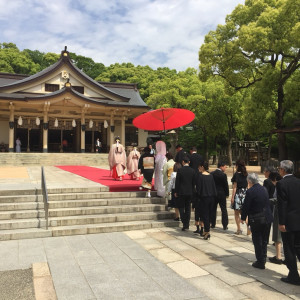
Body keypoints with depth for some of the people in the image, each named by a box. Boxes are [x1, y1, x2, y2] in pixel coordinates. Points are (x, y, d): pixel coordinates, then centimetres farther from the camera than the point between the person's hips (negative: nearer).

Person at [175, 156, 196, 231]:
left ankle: (184, 224, -6)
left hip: (181, 192, -4)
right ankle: (187, 224, 14)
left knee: (181, 207, 5)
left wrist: (176, 192, 0)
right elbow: (194, 183, 7)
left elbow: (177, 182, -9)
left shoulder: (180, 170, -11)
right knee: (188, 208, 11)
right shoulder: (192, 171, 1)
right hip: (190, 192, 4)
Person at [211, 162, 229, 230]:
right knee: (224, 210, 5)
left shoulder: (211, 174, -1)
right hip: (222, 194, -3)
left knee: (213, 209, 13)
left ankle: (213, 224, 18)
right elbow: (226, 185, -9)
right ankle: (225, 225, 6)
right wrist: (227, 194, 4)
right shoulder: (223, 175, -14)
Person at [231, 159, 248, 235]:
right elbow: (248, 185, 11)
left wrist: (232, 196, -8)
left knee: (237, 213, 6)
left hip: (238, 194, -6)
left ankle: (239, 229, 7)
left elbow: (235, 187, -11)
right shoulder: (246, 174, 6)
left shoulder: (236, 174, -11)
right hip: (245, 193, 6)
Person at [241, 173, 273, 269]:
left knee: (257, 241, 6)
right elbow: (267, 203, 11)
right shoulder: (264, 189, 4)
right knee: (264, 240, 19)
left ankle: (260, 262, 11)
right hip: (267, 219, 7)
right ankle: (263, 259, 31)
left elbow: (246, 206, -13)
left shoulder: (250, 191, -17)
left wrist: (243, 218, 1)